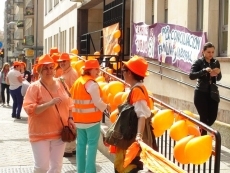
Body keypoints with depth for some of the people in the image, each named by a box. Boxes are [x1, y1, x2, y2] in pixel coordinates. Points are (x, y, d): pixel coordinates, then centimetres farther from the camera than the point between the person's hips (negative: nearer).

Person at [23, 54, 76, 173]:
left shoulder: (60, 84, 6)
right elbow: (29, 109, -18)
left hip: (59, 132, 5)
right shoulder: (34, 87, -10)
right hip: (40, 133, -5)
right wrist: (49, 103, -26)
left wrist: (70, 119, 3)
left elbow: (68, 103, 16)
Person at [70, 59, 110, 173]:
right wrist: (106, 107, -1)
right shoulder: (91, 83, -16)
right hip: (92, 118, -8)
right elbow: (97, 102, -18)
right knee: (92, 145, -3)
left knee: (81, 144, 12)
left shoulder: (77, 82, 11)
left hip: (79, 118, 8)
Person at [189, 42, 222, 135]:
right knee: (204, 117, -4)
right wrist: (204, 71, -30)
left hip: (212, 93, 5)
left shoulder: (216, 62, 6)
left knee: (213, 116, 6)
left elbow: (218, 79, 9)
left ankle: (201, 131, 30)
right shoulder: (198, 62, -8)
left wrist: (218, 73, -14)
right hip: (201, 93, -5)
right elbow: (191, 76, -20)